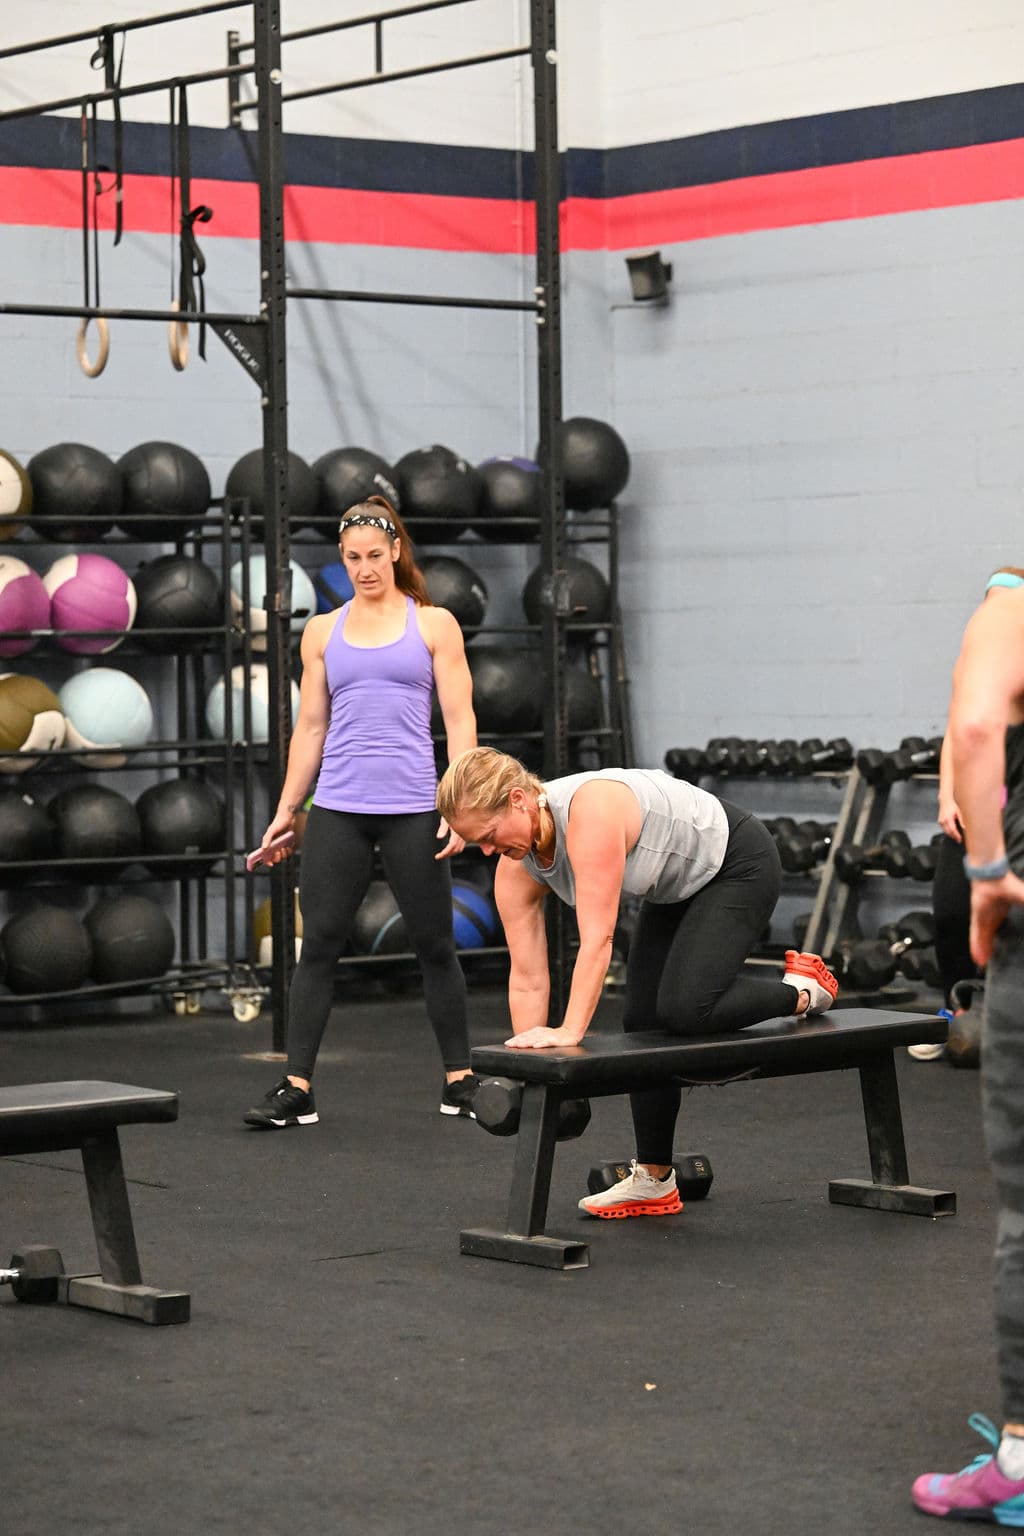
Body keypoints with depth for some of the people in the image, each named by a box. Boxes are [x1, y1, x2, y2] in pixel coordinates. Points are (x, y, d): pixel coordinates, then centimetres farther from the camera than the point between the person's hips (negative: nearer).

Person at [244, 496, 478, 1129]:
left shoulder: (434, 624, 4)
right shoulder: (323, 631, 12)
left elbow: (460, 720, 0)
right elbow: (311, 727, 14)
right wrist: (286, 809, 10)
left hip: (412, 808, -2)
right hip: (338, 809, 2)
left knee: (434, 944, 5)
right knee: (319, 945, -1)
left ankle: (460, 1079, 17)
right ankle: (297, 1088, 1)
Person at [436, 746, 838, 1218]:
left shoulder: (590, 810, -37)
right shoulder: (516, 869, -13)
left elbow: (597, 940, -40)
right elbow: (527, 978, -9)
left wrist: (570, 1032, -42)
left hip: (737, 865, -8)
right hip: (678, 889, 8)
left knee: (683, 1008, -23)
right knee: (643, 1023, 3)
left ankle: (800, 991, 3)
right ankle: (654, 1181, 12)